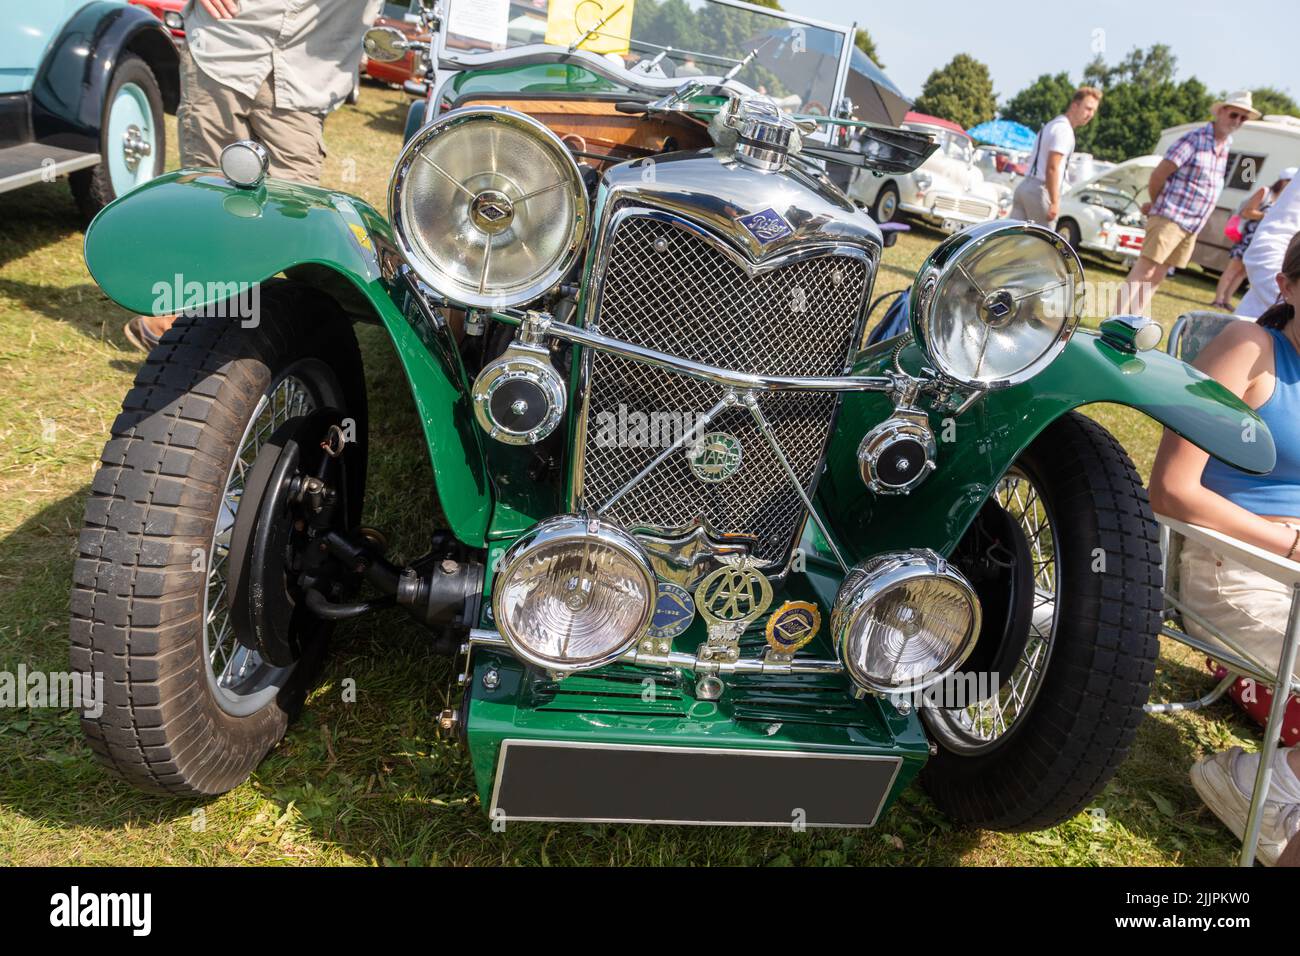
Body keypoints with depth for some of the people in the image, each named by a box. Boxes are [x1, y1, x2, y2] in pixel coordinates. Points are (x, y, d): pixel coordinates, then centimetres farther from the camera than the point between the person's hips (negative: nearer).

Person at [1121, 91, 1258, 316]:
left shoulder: (1226, 144, 12)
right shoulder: (1194, 139, -11)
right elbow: (1158, 174, -12)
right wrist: (1156, 205, 5)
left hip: (1191, 227, 8)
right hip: (1169, 218, -8)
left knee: (1157, 276, 8)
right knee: (1144, 271, -12)